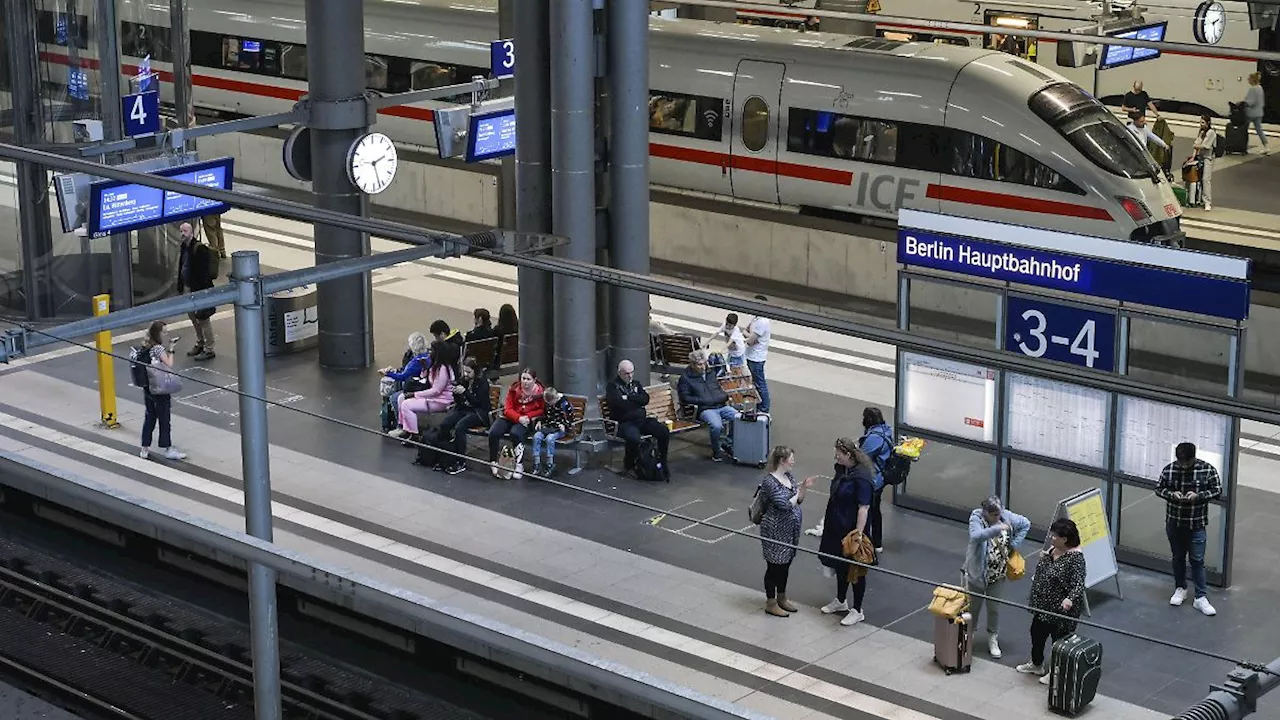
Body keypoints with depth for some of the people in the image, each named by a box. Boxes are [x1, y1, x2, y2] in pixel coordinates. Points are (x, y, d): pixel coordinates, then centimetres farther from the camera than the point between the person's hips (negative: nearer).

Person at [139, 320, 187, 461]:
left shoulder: (146, 347, 3)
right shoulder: (159, 348, -19)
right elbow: (169, 365, -18)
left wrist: (168, 347, 6)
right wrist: (171, 350, -11)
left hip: (148, 388, 7)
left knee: (150, 417, 15)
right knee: (164, 419, 5)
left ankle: (145, 449, 20)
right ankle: (168, 449, 14)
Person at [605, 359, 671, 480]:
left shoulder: (636, 384, 21)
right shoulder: (613, 385, 2)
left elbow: (645, 399, 2)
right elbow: (620, 405, -14)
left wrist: (628, 397, -8)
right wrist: (642, 411, -5)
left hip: (642, 420, 6)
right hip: (624, 422, -6)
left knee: (664, 431, -18)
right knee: (634, 438, -37)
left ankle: (662, 463, 0)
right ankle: (629, 464, -7)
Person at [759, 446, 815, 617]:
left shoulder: (789, 477, 6)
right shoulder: (770, 482, -21)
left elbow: (798, 500, 11)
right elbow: (785, 505, -27)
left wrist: (803, 488, -6)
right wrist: (796, 494, -10)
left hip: (790, 530, 9)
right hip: (775, 531, -8)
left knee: (785, 565, 19)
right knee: (774, 567, 4)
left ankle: (781, 599, 34)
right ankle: (771, 604, 16)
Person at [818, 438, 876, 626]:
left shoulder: (861, 477, -25)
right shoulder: (841, 470, 2)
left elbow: (864, 508, -26)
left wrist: (858, 533, -28)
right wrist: (827, 518, 22)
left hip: (851, 529, -9)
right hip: (837, 526, 9)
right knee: (840, 565, 23)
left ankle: (857, 611, 18)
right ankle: (840, 601, 41)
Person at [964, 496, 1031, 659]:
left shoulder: (1006, 517, -9)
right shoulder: (976, 518, -20)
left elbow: (1026, 524, 6)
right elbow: (976, 536, -40)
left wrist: (1014, 545, -2)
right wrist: (996, 529, -51)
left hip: (998, 575, 3)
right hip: (977, 573, -3)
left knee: (994, 608, 16)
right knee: (973, 607, 14)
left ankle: (993, 639, 33)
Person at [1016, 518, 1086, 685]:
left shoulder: (1075, 557, -26)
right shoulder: (1052, 550, 0)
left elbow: (1078, 583, -30)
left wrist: (1070, 599, -45)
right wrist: (1044, 557, 2)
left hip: (1060, 609, -9)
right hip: (1043, 605, 9)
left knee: (1059, 639, 10)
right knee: (1037, 633, 23)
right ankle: (1036, 665, 45)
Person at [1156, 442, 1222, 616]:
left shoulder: (1208, 470, -12)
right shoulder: (1169, 469, -8)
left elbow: (1217, 490, -5)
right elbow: (1159, 488, 2)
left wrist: (1198, 495, -21)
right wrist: (1171, 494, -19)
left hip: (1197, 524, -2)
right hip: (1174, 523, 2)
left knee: (1197, 560, 0)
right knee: (1178, 557, 16)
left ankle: (1201, 597, 7)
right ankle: (1180, 589, 35)